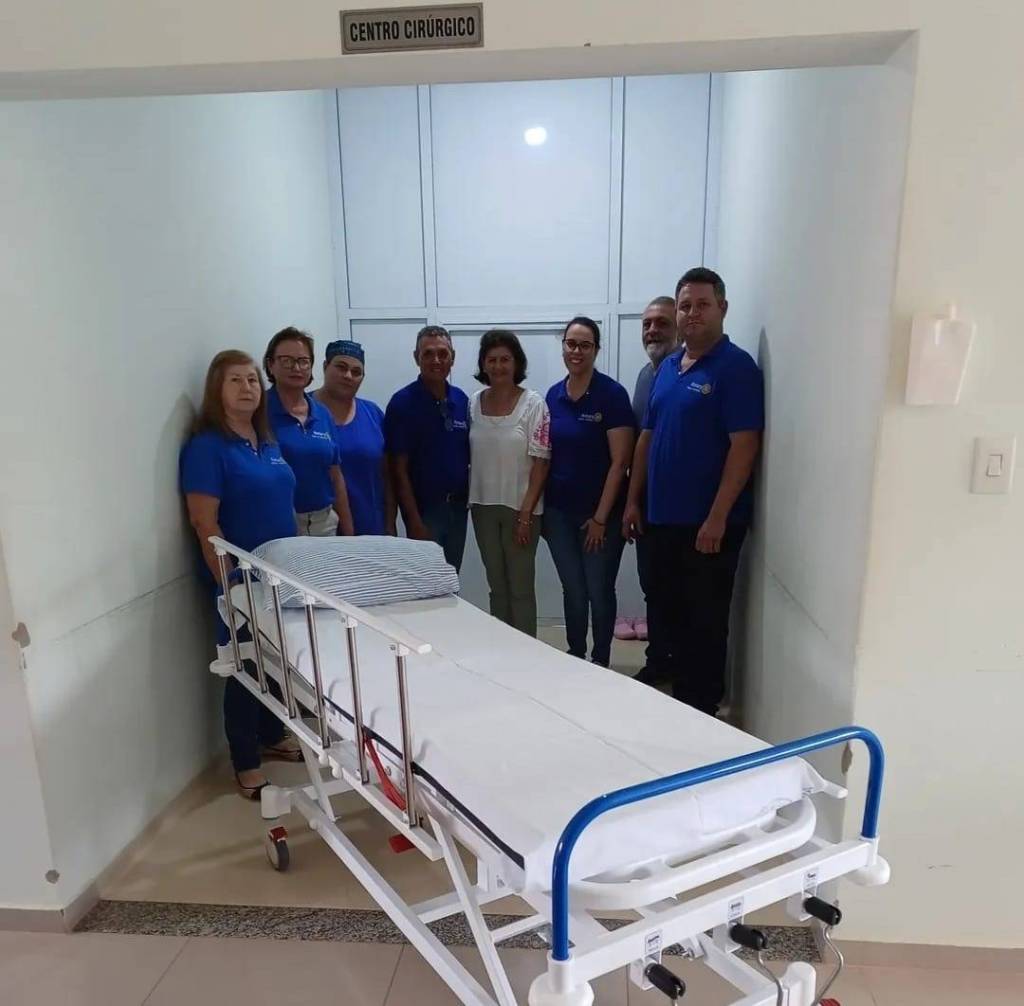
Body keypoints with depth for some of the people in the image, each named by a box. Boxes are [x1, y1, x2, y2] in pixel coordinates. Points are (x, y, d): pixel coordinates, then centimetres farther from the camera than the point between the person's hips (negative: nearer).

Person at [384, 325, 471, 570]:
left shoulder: (461, 400, 5)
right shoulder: (402, 402, -11)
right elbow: (399, 468, -12)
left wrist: (471, 497, 5)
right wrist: (414, 519, -16)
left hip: (457, 505, 5)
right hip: (424, 508, -5)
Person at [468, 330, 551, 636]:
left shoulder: (533, 404, -8)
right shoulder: (473, 404, 4)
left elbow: (540, 462, -9)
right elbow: (467, 458, 9)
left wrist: (526, 513, -13)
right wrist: (465, 501, 4)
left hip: (519, 508, -4)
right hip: (483, 507, 4)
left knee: (520, 587, 3)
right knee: (496, 586, 14)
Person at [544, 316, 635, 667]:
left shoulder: (612, 394, -10)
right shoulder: (554, 395, 5)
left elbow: (620, 461, -12)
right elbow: (546, 455, 11)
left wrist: (601, 517, -13)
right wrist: (541, 508, 6)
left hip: (600, 512, -4)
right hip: (559, 511, 4)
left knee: (599, 591, 7)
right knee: (572, 590, 13)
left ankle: (600, 661, 25)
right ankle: (575, 657, 30)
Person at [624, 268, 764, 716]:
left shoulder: (736, 367, -10)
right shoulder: (667, 367, 13)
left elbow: (744, 445, -17)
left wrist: (717, 517, -21)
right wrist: (634, 500, 12)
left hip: (707, 522, -7)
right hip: (662, 517, 8)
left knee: (704, 623, 3)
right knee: (666, 614, 16)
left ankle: (702, 714, 18)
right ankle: (676, 700, 32)